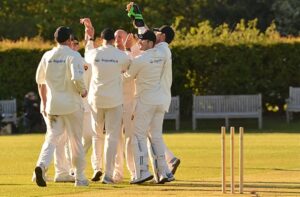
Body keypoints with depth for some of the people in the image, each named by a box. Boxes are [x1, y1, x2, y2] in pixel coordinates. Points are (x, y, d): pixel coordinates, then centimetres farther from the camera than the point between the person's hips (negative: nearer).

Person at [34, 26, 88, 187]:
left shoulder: (47, 56, 7)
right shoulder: (73, 55, -9)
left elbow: (40, 81, 12)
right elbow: (77, 78, -22)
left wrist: (45, 103, 20)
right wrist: (83, 91, -2)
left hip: (52, 104, 3)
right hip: (71, 104, -3)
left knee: (51, 137, 2)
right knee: (76, 141, 8)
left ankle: (42, 165, -26)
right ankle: (80, 177, 14)